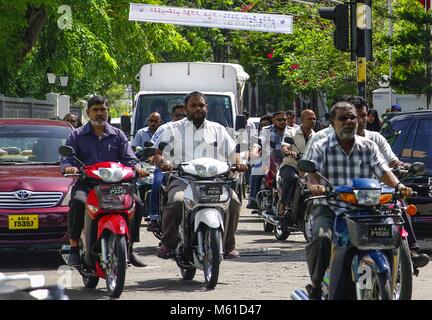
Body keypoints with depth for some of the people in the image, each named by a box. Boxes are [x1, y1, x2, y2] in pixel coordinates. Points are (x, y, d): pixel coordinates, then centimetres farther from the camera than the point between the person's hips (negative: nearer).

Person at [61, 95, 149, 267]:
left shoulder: (117, 135, 20)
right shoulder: (77, 135, 14)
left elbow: (128, 158, 10)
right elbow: (66, 157, 3)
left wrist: (136, 167, -14)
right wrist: (68, 167, -22)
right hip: (86, 183, -2)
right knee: (77, 202, -35)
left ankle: (129, 249, -11)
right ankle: (74, 249, -30)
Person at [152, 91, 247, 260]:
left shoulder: (218, 130, 24)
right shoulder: (174, 129, 17)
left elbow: (232, 151, 19)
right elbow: (158, 152, 9)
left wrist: (238, 163, -4)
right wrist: (163, 162, -15)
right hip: (182, 179, -2)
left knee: (233, 200, -27)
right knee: (176, 201, -35)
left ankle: (228, 245, -12)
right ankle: (168, 243, -15)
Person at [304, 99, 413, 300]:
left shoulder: (369, 147, 13)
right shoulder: (321, 148, 7)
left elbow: (383, 172, 2)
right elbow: (313, 174, -7)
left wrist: (398, 186, -20)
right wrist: (315, 185, -32)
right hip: (329, 209, -2)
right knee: (322, 238, -33)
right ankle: (315, 285, -13)